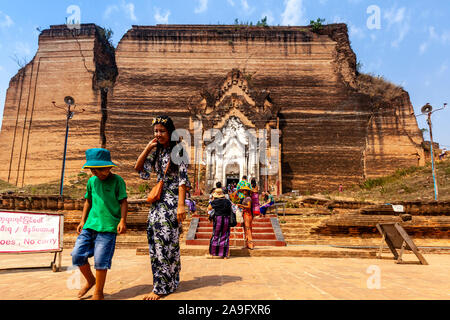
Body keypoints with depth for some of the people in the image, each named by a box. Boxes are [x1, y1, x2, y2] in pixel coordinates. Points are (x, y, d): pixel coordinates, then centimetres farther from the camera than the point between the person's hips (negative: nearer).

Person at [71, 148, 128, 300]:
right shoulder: (92, 181, 12)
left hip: (108, 227, -5)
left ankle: (98, 293, 17)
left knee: (100, 260, -3)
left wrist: (122, 220, -13)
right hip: (90, 225, 6)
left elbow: (123, 202, -4)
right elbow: (88, 201, 21)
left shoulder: (117, 180, -4)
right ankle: (90, 280, 30)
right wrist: (82, 221, 17)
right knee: (77, 255, 3)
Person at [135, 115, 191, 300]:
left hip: (172, 199, -7)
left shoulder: (178, 151, -7)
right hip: (158, 200, 7)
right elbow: (139, 168, 11)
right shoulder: (157, 152, 13)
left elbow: (183, 179, -13)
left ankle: (162, 286, 4)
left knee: (165, 240, -7)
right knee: (155, 238, 9)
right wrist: (148, 147, 2)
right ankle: (170, 280, 24)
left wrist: (181, 205, -19)